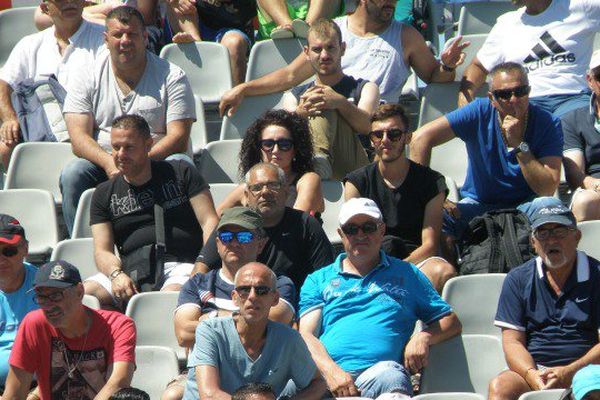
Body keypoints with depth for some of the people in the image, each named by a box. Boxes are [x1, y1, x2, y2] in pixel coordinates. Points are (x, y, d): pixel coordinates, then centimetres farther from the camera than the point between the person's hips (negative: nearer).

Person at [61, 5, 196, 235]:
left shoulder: (171, 77, 5)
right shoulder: (87, 78, 7)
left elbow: (178, 138, -4)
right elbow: (79, 138, -4)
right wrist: (109, 163, -25)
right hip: (102, 166, 0)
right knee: (72, 173, -29)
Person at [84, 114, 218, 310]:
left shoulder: (181, 173, 13)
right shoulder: (104, 194, 17)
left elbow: (210, 222, 6)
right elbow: (102, 251, 8)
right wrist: (116, 274, -16)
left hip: (180, 264, -3)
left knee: (171, 297, -41)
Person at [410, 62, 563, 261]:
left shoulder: (548, 124, -11)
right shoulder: (480, 112, -9)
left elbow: (547, 190, -18)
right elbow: (421, 138, -14)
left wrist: (519, 145, -26)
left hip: (524, 207, 0)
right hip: (479, 205, 0)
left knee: (551, 206, -33)